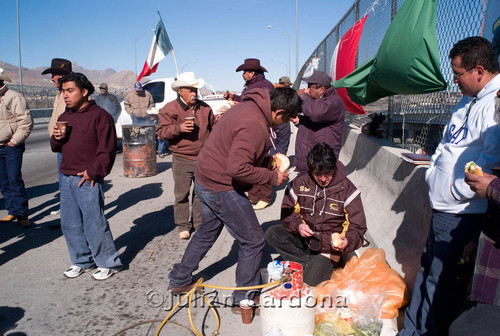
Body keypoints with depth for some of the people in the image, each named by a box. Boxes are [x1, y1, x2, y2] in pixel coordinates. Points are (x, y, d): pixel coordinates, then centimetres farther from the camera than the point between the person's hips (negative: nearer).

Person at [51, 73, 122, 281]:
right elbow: (57, 148, 22)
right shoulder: (64, 117, 16)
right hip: (67, 179, 8)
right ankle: (82, 261, 30)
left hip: (88, 180, -8)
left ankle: (109, 263, 13)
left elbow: (107, 149, -12)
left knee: (95, 224, -3)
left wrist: (93, 172, -15)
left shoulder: (99, 115, -8)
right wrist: (56, 139, 1)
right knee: (69, 224, 14)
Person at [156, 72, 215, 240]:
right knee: (181, 193, 3)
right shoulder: (170, 108, -2)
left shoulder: (204, 108, 10)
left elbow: (213, 127, 23)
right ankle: (183, 225, 18)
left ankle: (199, 223, 26)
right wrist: (178, 128, -21)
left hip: (203, 158, 3)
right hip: (182, 159, -3)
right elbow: (161, 131, -7)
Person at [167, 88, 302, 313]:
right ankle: (244, 300, 19)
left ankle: (179, 280, 44)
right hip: (221, 188, -10)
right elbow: (238, 168, -35)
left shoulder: (249, 106, 5)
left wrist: (268, 158, 7)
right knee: (253, 242, 4)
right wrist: (272, 177, -22)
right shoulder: (254, 126, -27)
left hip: (205, 179, 10)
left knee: (208, 231, 28)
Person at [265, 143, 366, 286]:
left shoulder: (347, 189, -10)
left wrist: (348, 241, -30)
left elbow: (357, 227, -7)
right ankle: (309, 262, -13)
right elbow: (287, 211, 5)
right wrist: (298, 225, -17)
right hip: (303, 236, 4)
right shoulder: (300, 182, -3)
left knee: (310, 281, -20)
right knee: (271, 234, -20)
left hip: (330, 243, -4)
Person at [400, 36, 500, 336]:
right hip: (443, 207, 10)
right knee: (428, 270, 19)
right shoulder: (469, 100, 14)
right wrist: (432, 174, 12)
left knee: (442, 280, 4)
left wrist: (457, 190, -17)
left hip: (462, 213, -10)